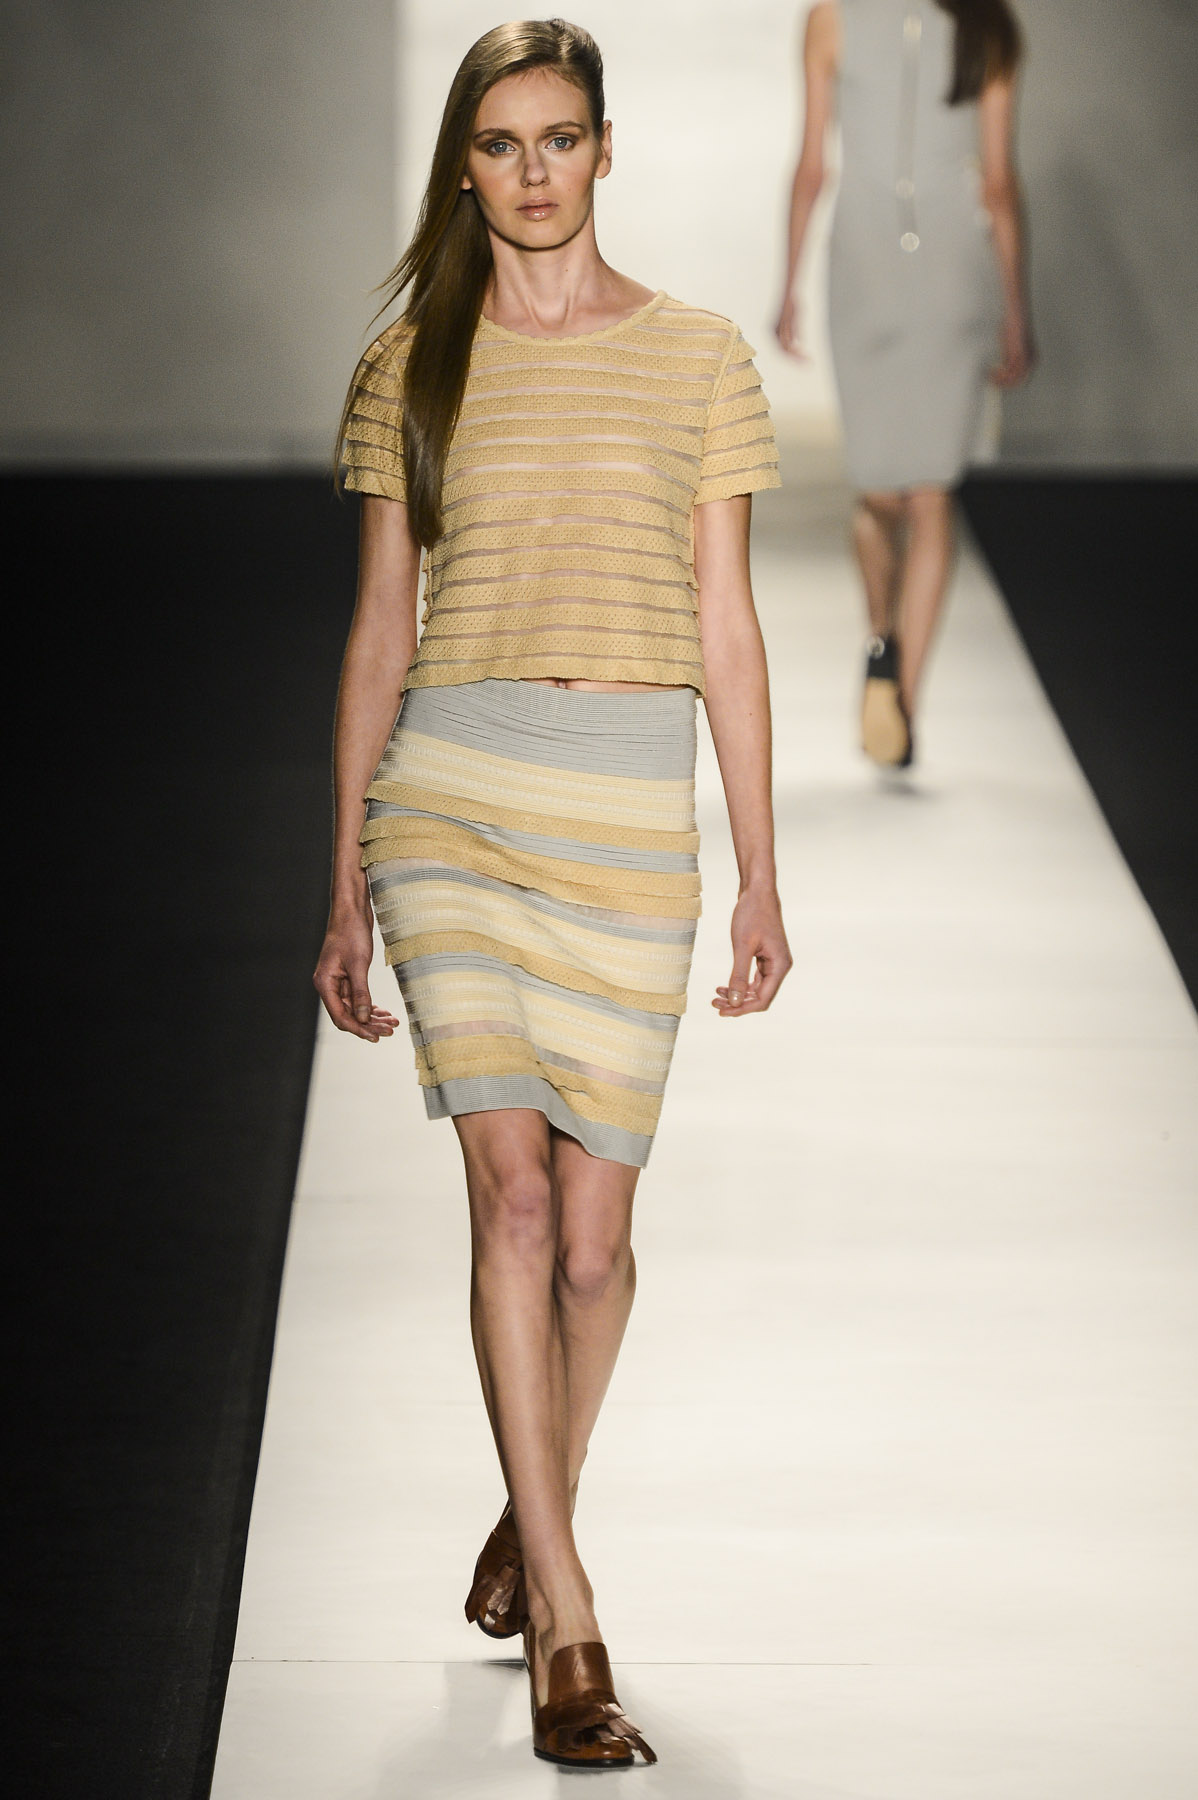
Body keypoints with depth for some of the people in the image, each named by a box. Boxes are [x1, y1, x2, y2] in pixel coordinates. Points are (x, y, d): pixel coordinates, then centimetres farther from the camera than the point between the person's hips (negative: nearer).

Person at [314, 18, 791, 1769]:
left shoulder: (696, 356, 6)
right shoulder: (410, 365, 8)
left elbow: (725, 626, 7)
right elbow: (379, 629, 11)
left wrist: (761, 875, 4)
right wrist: (347, 885, 9)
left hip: (633, 805, 1)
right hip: (449, 790, -1)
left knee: (592, 1228, 4)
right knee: (514, 1189, -14)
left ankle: (529, 1515, 33)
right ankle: (568, 1628, -12)